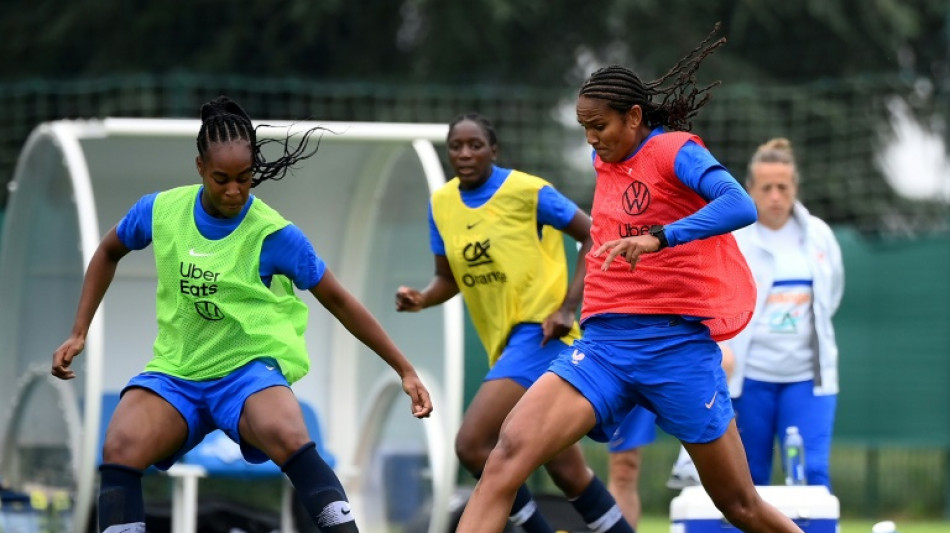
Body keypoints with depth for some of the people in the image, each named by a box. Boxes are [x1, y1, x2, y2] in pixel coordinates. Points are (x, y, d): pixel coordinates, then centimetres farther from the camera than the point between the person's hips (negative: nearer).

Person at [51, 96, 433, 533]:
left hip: (249, 367, -3)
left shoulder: (272, 234, -9)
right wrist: (79, 333, 14)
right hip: (176, 373, 3)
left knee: (287, 437, -37)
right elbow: (109, 252, 20)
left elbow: (339, 302, 0)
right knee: (120, 449, -27)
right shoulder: (161, 210, -1)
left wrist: (405, 371, 2)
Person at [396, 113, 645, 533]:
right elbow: (448, 279, 14)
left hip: (539, 331, -7)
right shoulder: (441, 203, 7)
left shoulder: (527, 191, -11)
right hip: (503, 340, 7)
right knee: (565, 468, 8)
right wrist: (420, 300, -8)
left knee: (471, 444, -19)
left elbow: (594, 238, -5)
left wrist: (568, 306, -13)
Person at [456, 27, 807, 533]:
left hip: (677, 344, -5)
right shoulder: (605, 161, 14)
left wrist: (659, 237, -38)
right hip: (603, 343, 5)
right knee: (508, 455, -18)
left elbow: (741, 206, -26)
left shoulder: (674, 150, -6)